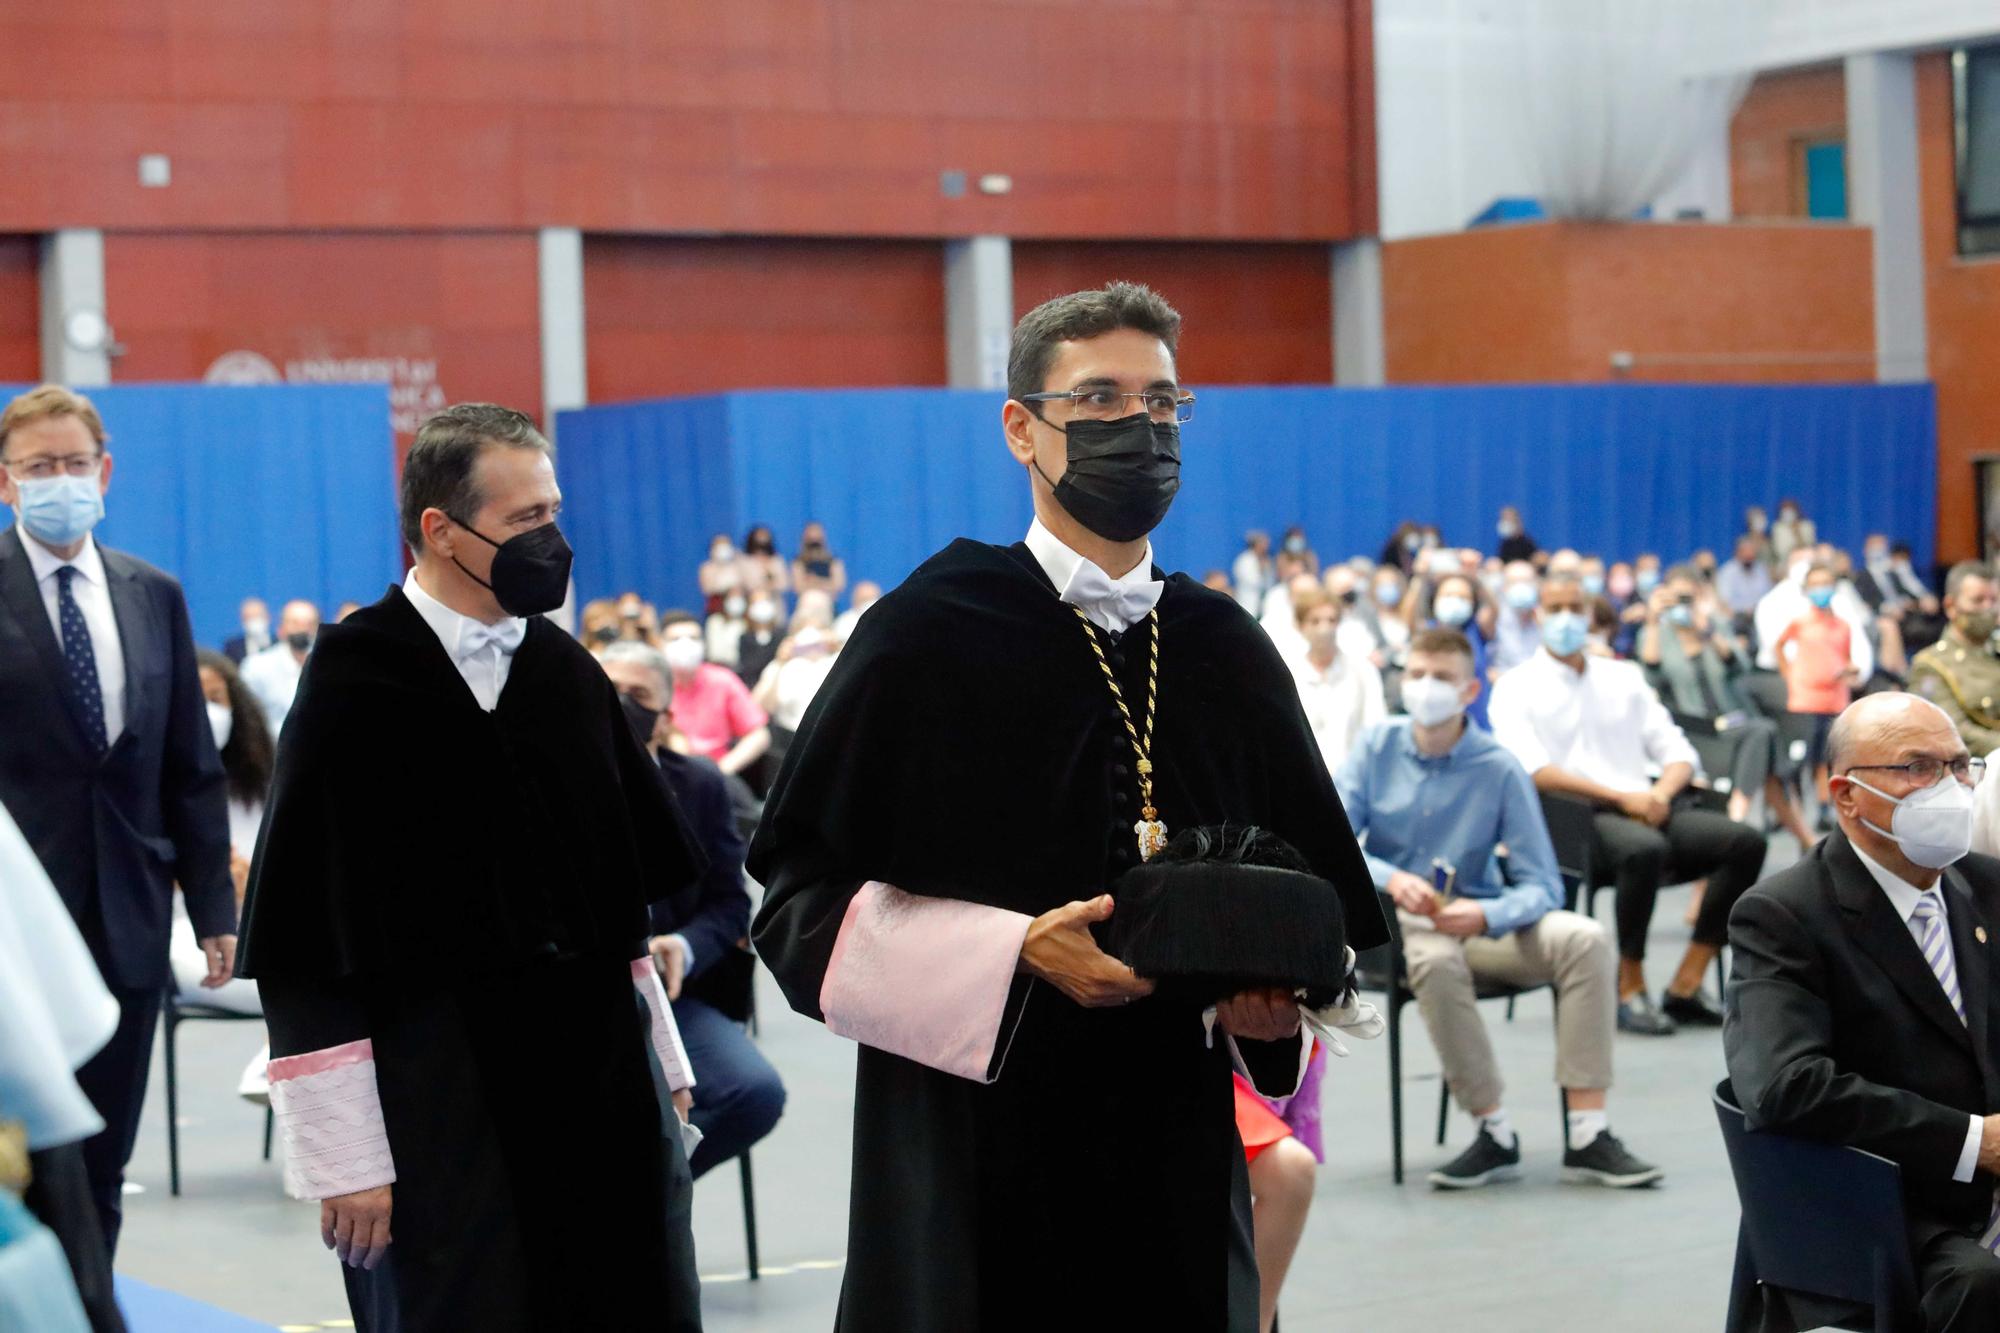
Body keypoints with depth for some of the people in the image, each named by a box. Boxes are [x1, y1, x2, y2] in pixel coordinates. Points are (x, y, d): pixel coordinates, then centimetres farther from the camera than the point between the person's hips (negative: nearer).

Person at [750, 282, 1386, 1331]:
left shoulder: (1228, 651, 10)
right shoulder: (928, 635, -4)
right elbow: (800, 892, -8)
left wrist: (1280, 997, -4)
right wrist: (1018, 953, -19)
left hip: (1180, 1157, 4)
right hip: (980, 1160, -4)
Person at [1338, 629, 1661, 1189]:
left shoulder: (1499, 770, -4)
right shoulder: (1377, 747, 0)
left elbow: (1542, 886, -6)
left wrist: (1485, 917, -28)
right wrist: (1391, 879, -25)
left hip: (1478, 919, 1)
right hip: (1395, 922, -1)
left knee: (1585, 938, -25)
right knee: (1436, 959, -37)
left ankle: (1587, 1137, -26)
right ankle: (1496, 1136, -24)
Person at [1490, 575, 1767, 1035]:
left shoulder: (1623, 677, 21)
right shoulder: (1516, 687, 6)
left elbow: (1678, 753, 18)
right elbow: (1534, 771, -10)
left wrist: (1661, 792, -7)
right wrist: (1622, 798, -17)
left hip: (1646, 807, 6)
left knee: (1745, 841, -19)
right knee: (1645, 848, -38)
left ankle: (1686, 985, -15)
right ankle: (1630, 988, -21)